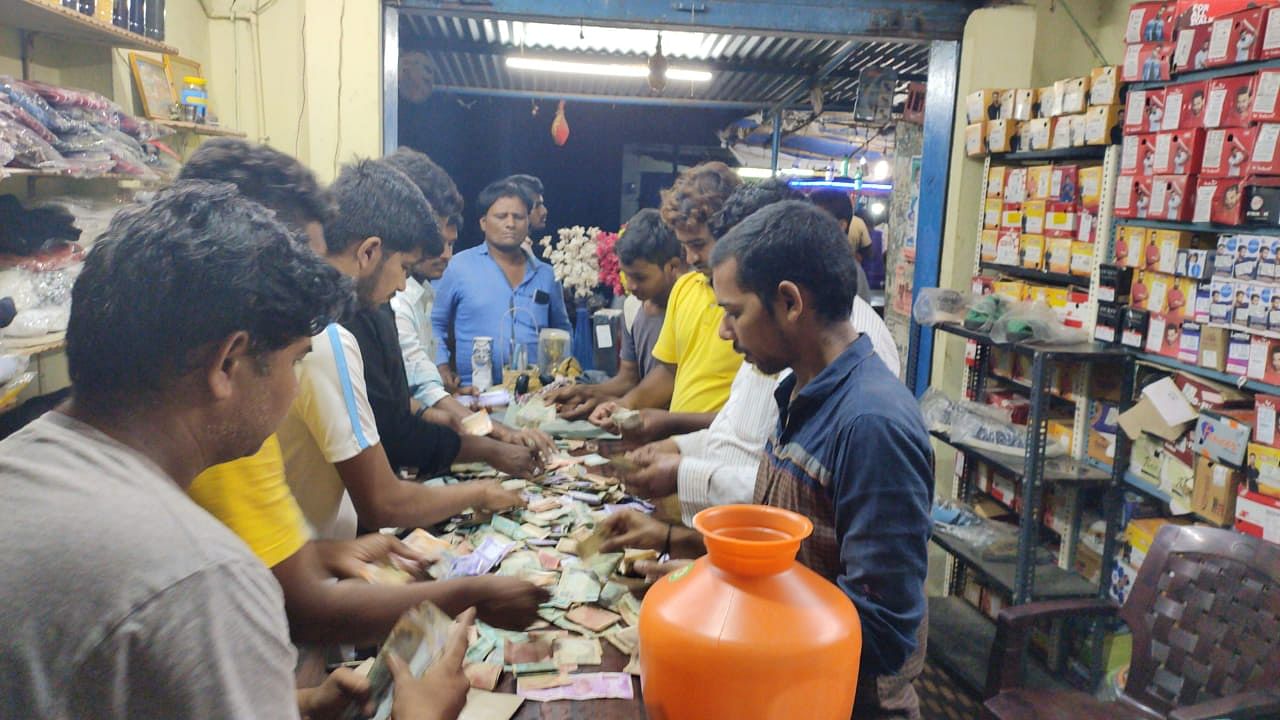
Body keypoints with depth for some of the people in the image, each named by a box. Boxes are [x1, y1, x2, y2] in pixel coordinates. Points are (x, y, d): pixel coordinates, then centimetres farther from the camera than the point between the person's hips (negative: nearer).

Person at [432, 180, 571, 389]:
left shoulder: (545, 274, 14)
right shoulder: (459, 267, 4)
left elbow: (561, 331, 25)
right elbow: (434, 325, 11)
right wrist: (443, 371, 1)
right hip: (474, 393, -3)